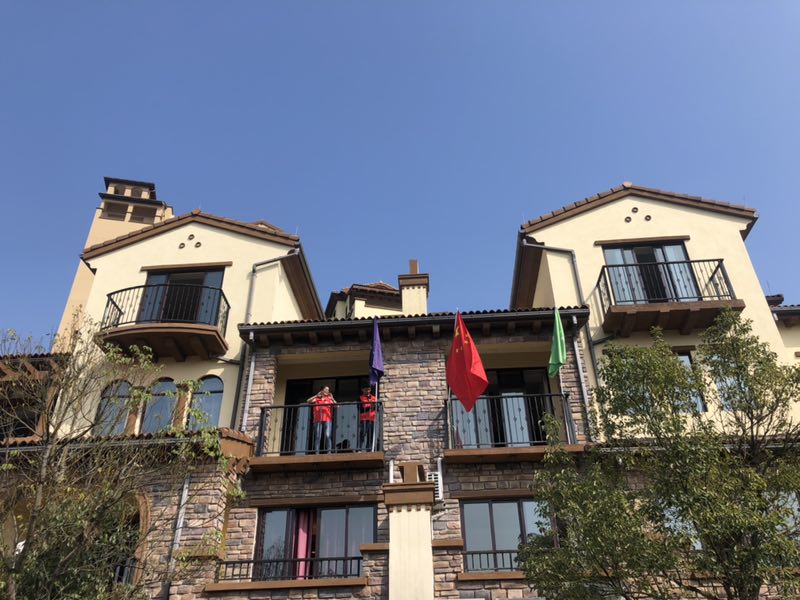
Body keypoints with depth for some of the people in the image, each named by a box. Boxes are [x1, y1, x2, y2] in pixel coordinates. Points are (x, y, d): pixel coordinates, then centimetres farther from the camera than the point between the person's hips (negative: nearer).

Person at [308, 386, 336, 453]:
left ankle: (329, 451, -14)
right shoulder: (317, 399, 14)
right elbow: (308, 401, -1)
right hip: (318, 420, 1)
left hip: (327, 420, -1)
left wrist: (332, 398, -6)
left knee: (328, 436, -13)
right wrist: (316, 395, -2)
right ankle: (317, 452, -2)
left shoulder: (329, 399, 13)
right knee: (317, 437, -2)